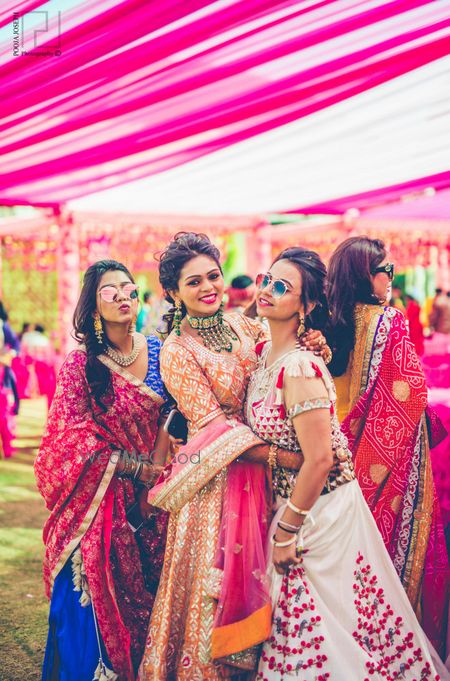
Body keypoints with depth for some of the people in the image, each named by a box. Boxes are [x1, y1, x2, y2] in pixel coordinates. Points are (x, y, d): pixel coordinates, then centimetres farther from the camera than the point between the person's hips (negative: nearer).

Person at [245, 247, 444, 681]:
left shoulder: (300, 368, -26)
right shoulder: (264, 353, 1)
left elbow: (319, 459, -26)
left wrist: (286, 531, -17)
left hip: (322, 509, -8)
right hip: (289, 499, 8)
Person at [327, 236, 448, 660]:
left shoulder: (331, 323, 0)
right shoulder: (388, 323, -17)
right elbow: (411, 391, -18)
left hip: (345, 445, 6)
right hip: (391, 450, -6)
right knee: (394, 530, 6)